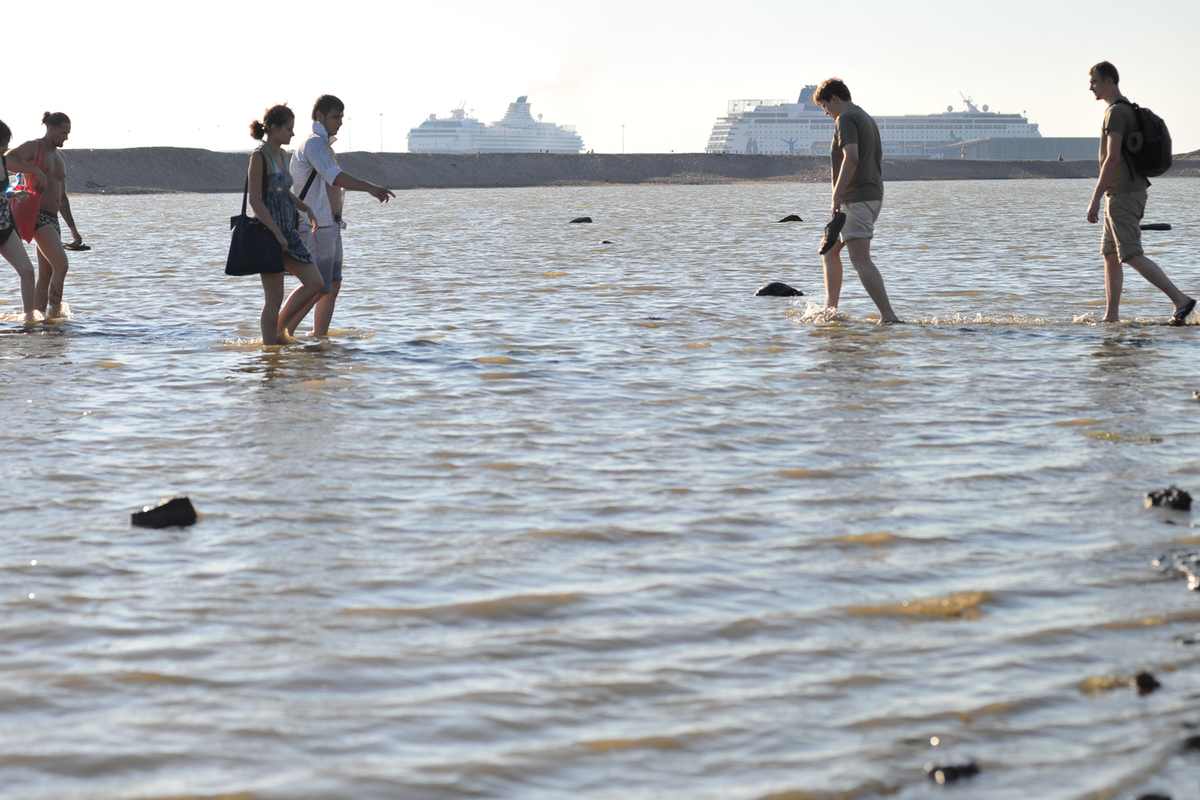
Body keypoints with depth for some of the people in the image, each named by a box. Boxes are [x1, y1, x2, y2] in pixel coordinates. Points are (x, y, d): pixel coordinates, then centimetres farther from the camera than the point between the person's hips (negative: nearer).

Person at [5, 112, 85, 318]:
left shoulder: (60, 158, 21)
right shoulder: (33, 147, -4)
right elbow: (7, 160, -24)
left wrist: (74, 230, 22)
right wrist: (36, 170, -29)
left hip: (52, 220, 9)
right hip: (36, 215, -9)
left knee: (46, 275, 6)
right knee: (61, 264, -18)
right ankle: (55, 310, -12)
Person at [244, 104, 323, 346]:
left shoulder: (281, 155, 13)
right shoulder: (259, 157, -13)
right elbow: (255, 200, -17)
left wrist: (305, 207, 8)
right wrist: (277, 234, -18)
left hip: (287, 233, 9)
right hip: (268, 234, -9)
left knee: (314, 283, 5)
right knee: (274, 296, -5)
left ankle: (278, 330, 15)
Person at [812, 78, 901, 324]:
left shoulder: (846, 119, -11)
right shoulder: (866, 118, 20)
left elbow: (851, 157, -24)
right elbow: (878, 159, 24)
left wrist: (837, 196, -25)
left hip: (856, 199, -11)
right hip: (873, 195, 11)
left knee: (861, 260, -14)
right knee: (830, 250, 19)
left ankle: (888, 316, -19)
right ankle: (830, 308, 17)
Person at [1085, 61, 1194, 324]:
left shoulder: (1116, 112, -14)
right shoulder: (1129, 110, 19)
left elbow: (1112, 159, -22)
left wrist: (1095, 199, -22)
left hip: (1123, 195, -11)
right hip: (1132, 192, 11)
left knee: (1132, 256, -14)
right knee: (1110, 255, 12)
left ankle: (1181, 300, -20)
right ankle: (1111, 317, 12)